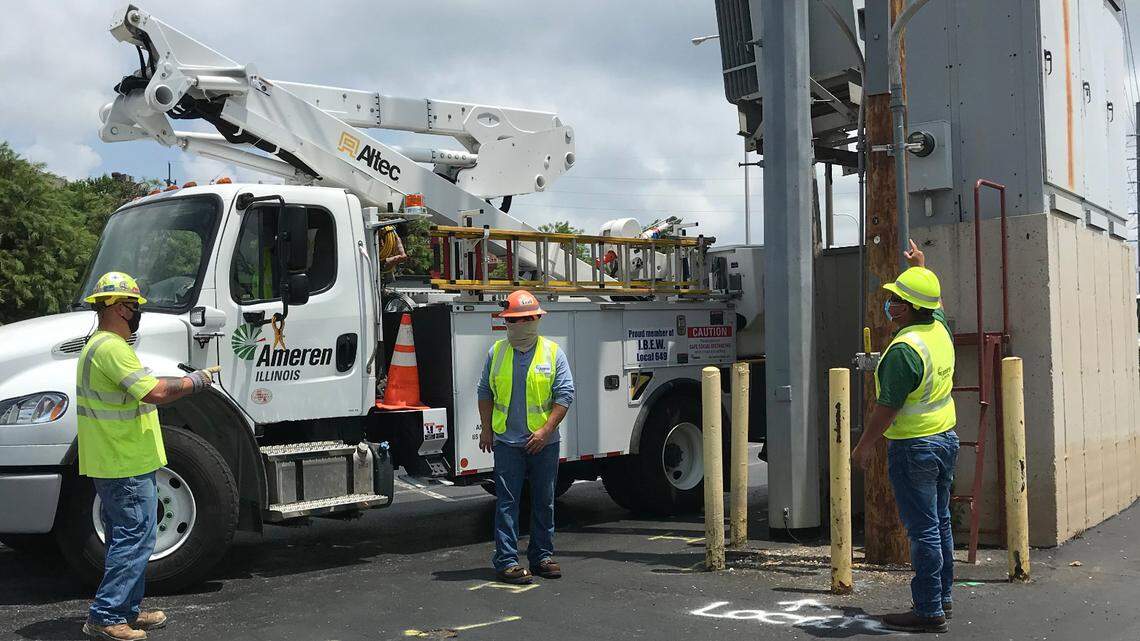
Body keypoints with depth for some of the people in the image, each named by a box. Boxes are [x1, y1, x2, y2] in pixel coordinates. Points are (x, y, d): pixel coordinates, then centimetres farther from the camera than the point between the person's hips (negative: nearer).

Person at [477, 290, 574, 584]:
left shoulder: (553, 352, 1)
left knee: (544, 501, 9)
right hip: (507, 442, 0)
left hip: (544, 442, 0)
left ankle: (542, 555, 21)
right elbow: (485, 393, 11)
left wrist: (546, 430, -11)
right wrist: (486, 430, 5)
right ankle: (506, 560, 0)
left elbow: (565, 394, -3)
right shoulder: (497, 352, 6)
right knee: (507, 501, -3)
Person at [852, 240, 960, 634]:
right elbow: (936, 300, 28)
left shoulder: (904, 349, -23)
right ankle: (942, 599, 26)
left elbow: (887, 407, -20)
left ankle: (929, 612, 2)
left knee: (922, 530, -4)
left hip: (914, 447, -9)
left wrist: (864, 446, -8)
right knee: (940, 523, 16)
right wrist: (920, 265, 39)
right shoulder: (940, 330, 3)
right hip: (946, 439, 9)